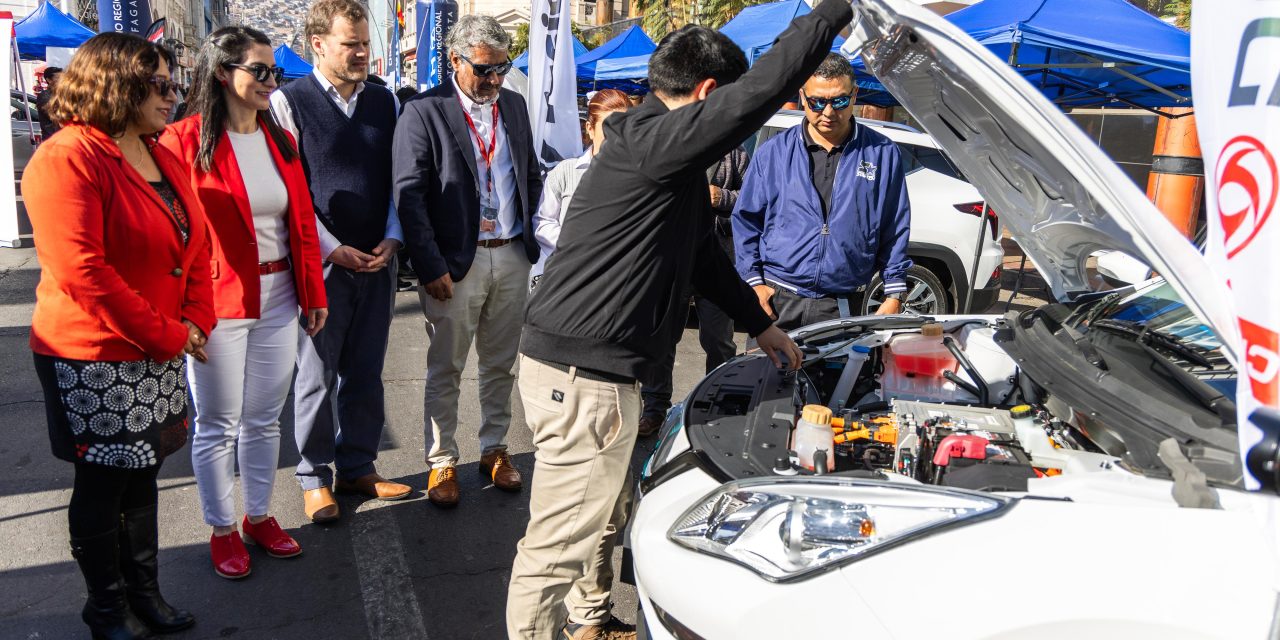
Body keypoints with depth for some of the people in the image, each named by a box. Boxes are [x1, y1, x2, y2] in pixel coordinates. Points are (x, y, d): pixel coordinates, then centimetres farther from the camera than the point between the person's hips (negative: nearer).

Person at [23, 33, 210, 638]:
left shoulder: (162, 157, 9)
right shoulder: (66, 160, -17)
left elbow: (195, 244, 12)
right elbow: (82, 273, -24)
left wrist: (195, 322, -2)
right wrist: (165, 336, -18)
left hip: (160, 358, 8)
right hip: (94, 359, -7)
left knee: (142, 476, 17)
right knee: (102, 484, 8)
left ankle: (145, 591, 31)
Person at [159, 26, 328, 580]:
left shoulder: (281, 141, 8)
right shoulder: (184, 141, -10)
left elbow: (302, 222, 10)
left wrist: (313, 293, 10)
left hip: (276, 300, 5)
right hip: (216, 304, -5)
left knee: (264, 418, 16)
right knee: (218, 424, 8)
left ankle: (258, 515, 33)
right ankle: (222, 530, 24)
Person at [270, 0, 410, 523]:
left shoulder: (384, 101, 9)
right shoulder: (289, 102, -5)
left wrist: (392, 238, -1)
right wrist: (332, 249, -12)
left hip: (377, 260, 4)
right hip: (320, 263, -4)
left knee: (366, 373, 12)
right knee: (316, 376, 4)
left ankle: (358, 466, 26)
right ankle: (315, 477, 19)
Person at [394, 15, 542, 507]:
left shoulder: (514, 105, 10)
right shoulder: (423, 111, -8)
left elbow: (532, 175, 18)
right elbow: (409, 194, -12)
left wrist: (530, 235, 9)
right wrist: (430, 267, -16)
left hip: (511, 257, 5)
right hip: (456, 262, -5)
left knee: (501, 365, 14)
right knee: (445, 370, 6)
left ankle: (494, 449, 29)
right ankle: (442, 462, 18)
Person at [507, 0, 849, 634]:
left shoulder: (672, 161, 16)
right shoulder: (657, 142, -18)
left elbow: (704, 255, 28)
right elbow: (766, 86, -23)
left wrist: (759, 324, 34)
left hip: (597, 369, 11)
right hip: (581, 374, -11)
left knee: (605, 516, 27)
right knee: (559, 542, -1)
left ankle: (589, 622, 46)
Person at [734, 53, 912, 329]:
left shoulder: (882, 154, 5)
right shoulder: (773, 152, 5)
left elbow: (896, 229, 7)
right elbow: (745, 219, 9)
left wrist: (894, 296, 3)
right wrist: (754, 281, -1)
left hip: (843, 307, 0)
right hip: (776, 299, 0)